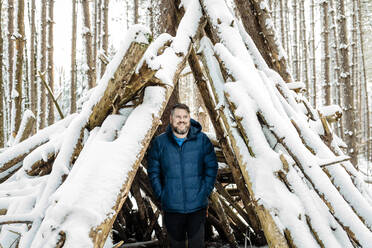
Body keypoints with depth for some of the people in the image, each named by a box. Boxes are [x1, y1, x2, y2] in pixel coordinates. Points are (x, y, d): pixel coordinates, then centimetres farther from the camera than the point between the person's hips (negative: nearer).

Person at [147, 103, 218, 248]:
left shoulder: (202, 140, -3)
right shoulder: (159, 142, -2)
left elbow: (212, 167, 1)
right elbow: (153, 172, 2)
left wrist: (205, 192, -6)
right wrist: (161, 196, -5)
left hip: (197, 206, 0)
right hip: (171, 207, 1)